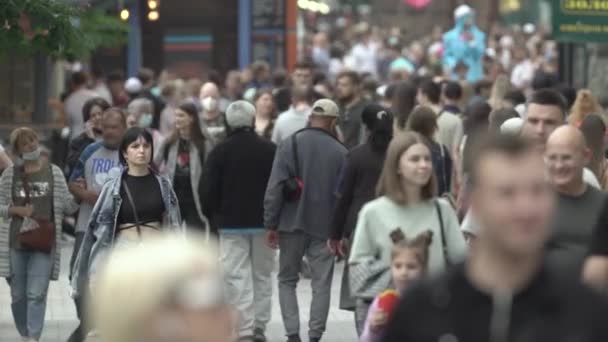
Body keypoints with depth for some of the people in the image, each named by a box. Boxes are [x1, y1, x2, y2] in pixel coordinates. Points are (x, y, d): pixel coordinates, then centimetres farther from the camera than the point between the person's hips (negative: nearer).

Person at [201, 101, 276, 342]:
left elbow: (208, 190, -5)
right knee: (262, 274, 13)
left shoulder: (220, 152, -6)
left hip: (232, 223, -2)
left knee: (237, 277, -2)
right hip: (263, 222, 2)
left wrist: (213, 217, 11)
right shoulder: (270, 150, -2)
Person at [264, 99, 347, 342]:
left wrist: (270, 224, -3)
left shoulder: (289, 145, -3)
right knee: (321, 284, 6)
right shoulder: (340, 152, -3)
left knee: (287, 280, 12)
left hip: (291, 224, 1)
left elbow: (274, 187, -7)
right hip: (324, 228, 0)